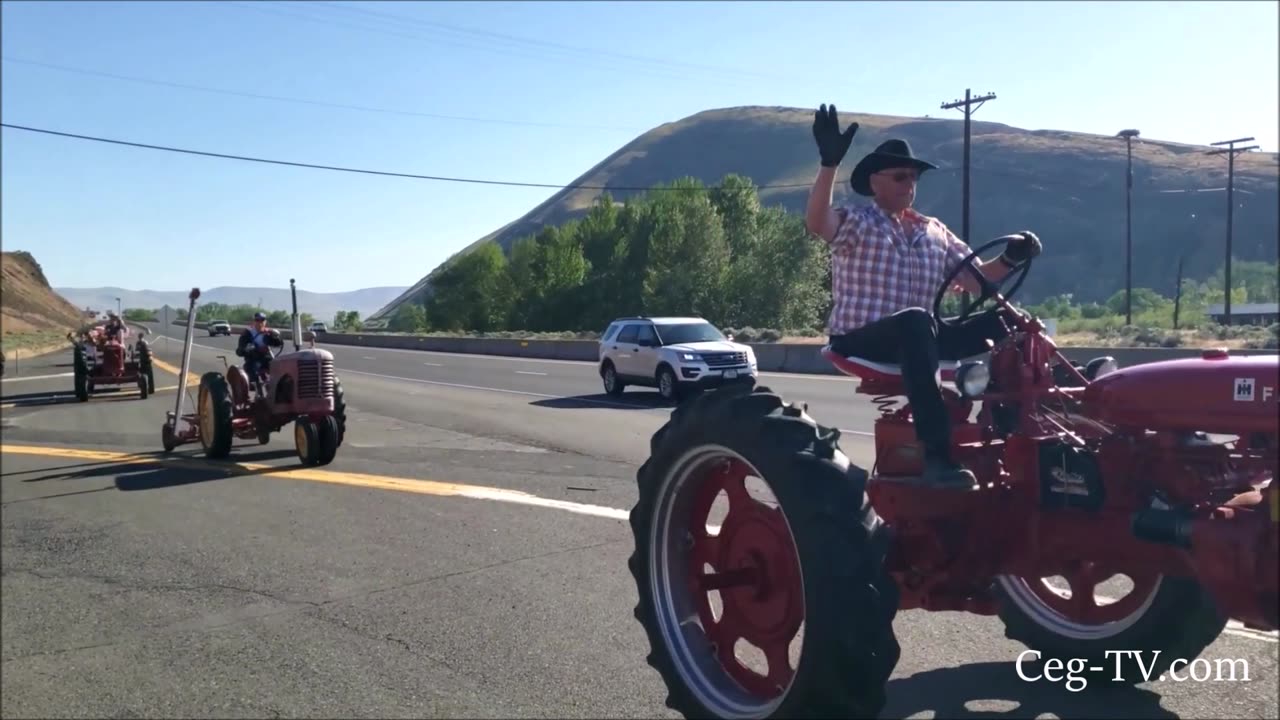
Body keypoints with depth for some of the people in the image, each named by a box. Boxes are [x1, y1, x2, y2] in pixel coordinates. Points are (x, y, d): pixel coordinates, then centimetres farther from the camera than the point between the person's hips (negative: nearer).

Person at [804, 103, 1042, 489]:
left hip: (915, 337, 6)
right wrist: (829, 162, -36)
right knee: (916, 321, -39)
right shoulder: (856, 222, -1)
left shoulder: (934, 231, 18)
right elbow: (816, 222, -23)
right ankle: (937, 454, -44)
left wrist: (1010, 259, -7)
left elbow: (976, 280, 13)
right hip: (859, 341, -6)